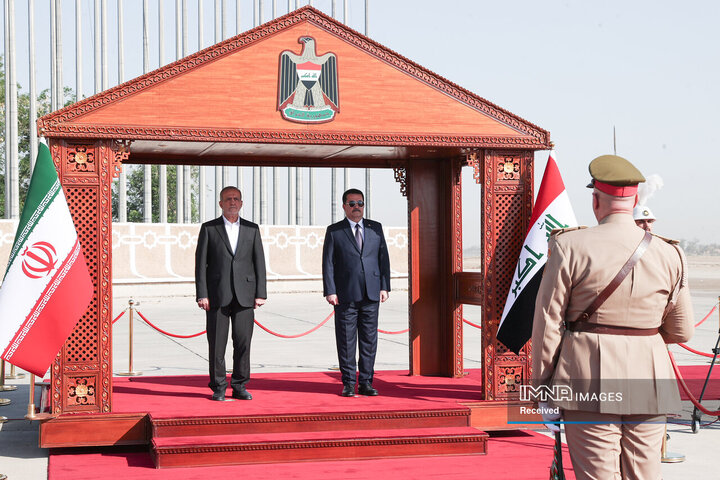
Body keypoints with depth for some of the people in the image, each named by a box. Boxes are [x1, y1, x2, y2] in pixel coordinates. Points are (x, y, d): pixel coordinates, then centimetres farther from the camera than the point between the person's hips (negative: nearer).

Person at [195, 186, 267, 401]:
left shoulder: (252, 229, 12)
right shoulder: (208, 228, 7)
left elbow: (259, 262, 10)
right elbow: (201, 263, 2)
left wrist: (261, 293, 1)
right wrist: (202, 295, -6)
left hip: (244, 295, 2)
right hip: (217, 295, -1)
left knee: (243, 342, 1)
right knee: (217, 343, 0)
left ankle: (239, 386, 11)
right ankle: (218, 387, 9)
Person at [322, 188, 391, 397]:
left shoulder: (375, 228, 13)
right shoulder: (334, 231, 5)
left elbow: (383, 258, 12)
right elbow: (328, 263, 2)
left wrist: (384, 286, 4)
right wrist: (330, 291, -7)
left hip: (371, 295, 2)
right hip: (345, 296, -2)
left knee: (369, 340, 4)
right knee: (346, 341, 0)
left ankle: (366, 383, 11)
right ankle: (348, 384, 8)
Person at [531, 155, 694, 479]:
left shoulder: (570, 247, -7)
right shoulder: (668, 255, 2)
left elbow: (547, 322, -6)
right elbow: (681, 331, 9)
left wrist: (543, 389, 2)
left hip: (589, 383, -3)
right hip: (650, 385, 3)